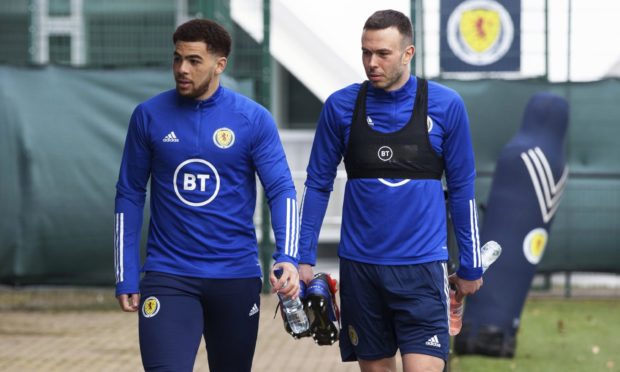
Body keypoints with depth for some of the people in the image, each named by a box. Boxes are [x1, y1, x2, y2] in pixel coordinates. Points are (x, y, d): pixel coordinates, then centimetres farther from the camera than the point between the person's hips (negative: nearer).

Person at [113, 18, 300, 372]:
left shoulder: (254, 119, -4)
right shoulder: (149, 116, 0)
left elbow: (282, 190, -7)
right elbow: (130, 195, 6)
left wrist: (288, 257, -24)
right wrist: (126, 276, 3)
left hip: (237, 277, 1)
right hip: (168, 277, -1)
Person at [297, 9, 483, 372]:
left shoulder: (445, 105, -3)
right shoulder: (341, 106, 1)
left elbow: (462, 189, 4)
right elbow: (318, 184, 8)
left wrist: (470, 265, 6)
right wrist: (305, 258, 3)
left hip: (422, 265, -2)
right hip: (360, 266, 2)